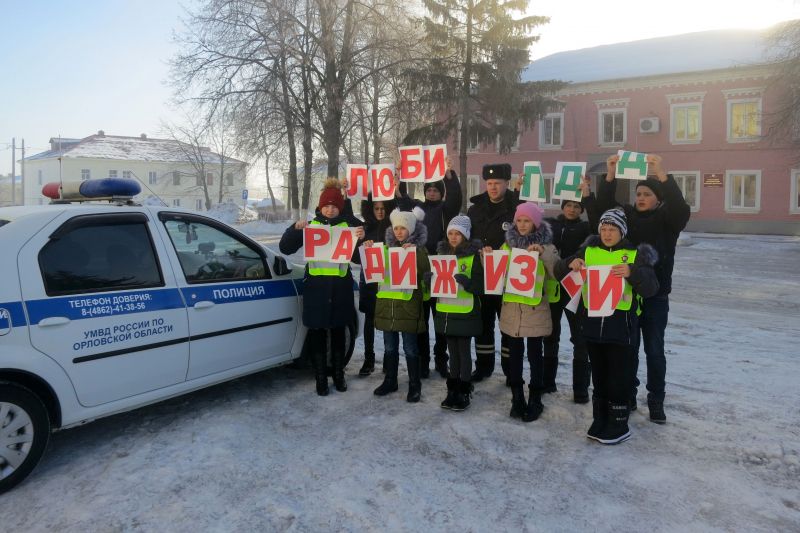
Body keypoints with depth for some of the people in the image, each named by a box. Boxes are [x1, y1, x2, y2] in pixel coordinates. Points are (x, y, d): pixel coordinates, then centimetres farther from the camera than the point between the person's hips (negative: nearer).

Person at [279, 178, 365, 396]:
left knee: (338, 332, 11)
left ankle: (339, 375, 23)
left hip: (340, 287, 0)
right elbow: (285, 248, 2)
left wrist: (362, 238, -16)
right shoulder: (310, 226, 6)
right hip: (316, 286, 0)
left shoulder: (349, 225, 5)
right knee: (317, 334, 3)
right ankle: (320, 378, 13)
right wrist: (295, 228, -14)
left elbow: (358, 256, 3)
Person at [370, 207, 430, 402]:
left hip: (408, 304, -4)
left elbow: (425, 269, -16)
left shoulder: (418, 248, -1)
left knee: (410, 348, 3)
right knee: (390, 347, 13)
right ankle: (390, 381, 26)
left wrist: (415, 252, -27)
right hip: (386, 302, 4)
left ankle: (415, 385, 14)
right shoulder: (386, 247, 11)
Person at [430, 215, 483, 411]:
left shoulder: (473, 256, -8)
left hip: (465, 314, -5)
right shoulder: (442, 253, 8)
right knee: (453, 352, 15)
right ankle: (452, 390, 25)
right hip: (445, 312, 5)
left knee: (464, 352, 5)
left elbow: (479, 286, -11)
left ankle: (464, 392, 15)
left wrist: (465, 281, -30)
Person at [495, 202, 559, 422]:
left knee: (534, 355, 3)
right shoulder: (508, 244, 9)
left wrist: (543, 253, -23)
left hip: (535, 308, -3)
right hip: (511, 307, 3)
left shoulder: (546, 246, -1)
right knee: (514, 354, 10)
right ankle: (517, 399, 22)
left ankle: (535, 401, 16)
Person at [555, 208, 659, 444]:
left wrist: (632, 273, -30)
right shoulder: (589, 251, 6)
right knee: (598, 376, 15)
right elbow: (559, 272, 7)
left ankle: (619, 426, 18)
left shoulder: (634, 254, -3)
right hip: (592, 323, 4)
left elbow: (651, 288, -12)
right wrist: (571, 263, -15)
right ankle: (600, 421, 27)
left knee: (618, 378, 4)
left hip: (621, 326, -3)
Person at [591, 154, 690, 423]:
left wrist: (662, 175, -34)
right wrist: (610, 175, -26)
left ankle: (656, 401, 18)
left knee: (654, 350, 5)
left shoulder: (666, 219, -2)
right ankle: (627, 396, 23)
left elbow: (681, 209, -24)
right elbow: (604, 206, -11)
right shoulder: (627, 215, 5)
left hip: (655, 295, -2)